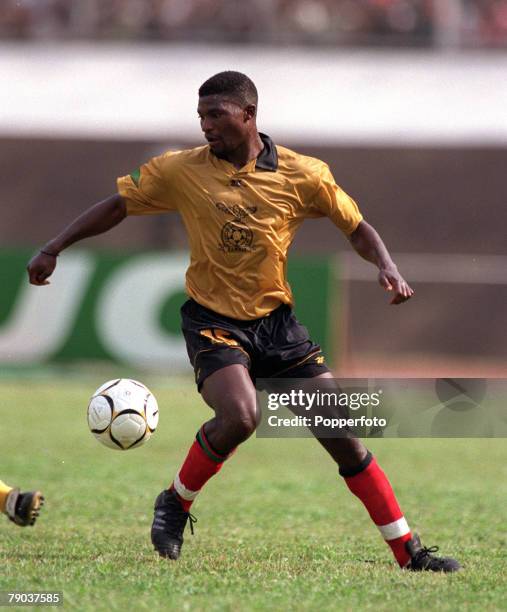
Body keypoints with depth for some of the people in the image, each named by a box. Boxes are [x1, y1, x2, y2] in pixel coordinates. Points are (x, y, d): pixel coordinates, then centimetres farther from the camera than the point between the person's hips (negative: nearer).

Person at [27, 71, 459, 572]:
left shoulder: (302, 175, -4)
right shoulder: (180, 171, -4)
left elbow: (356, 228, 6)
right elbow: (117, 206, 7)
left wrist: (386, 267, -12)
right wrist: (54, 248, 3)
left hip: (275, 321, 2)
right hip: (212, 321, -2)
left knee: (341, 432, -3)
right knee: (239, 415, -30)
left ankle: (409, 553, 5)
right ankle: (175, 504, -2)